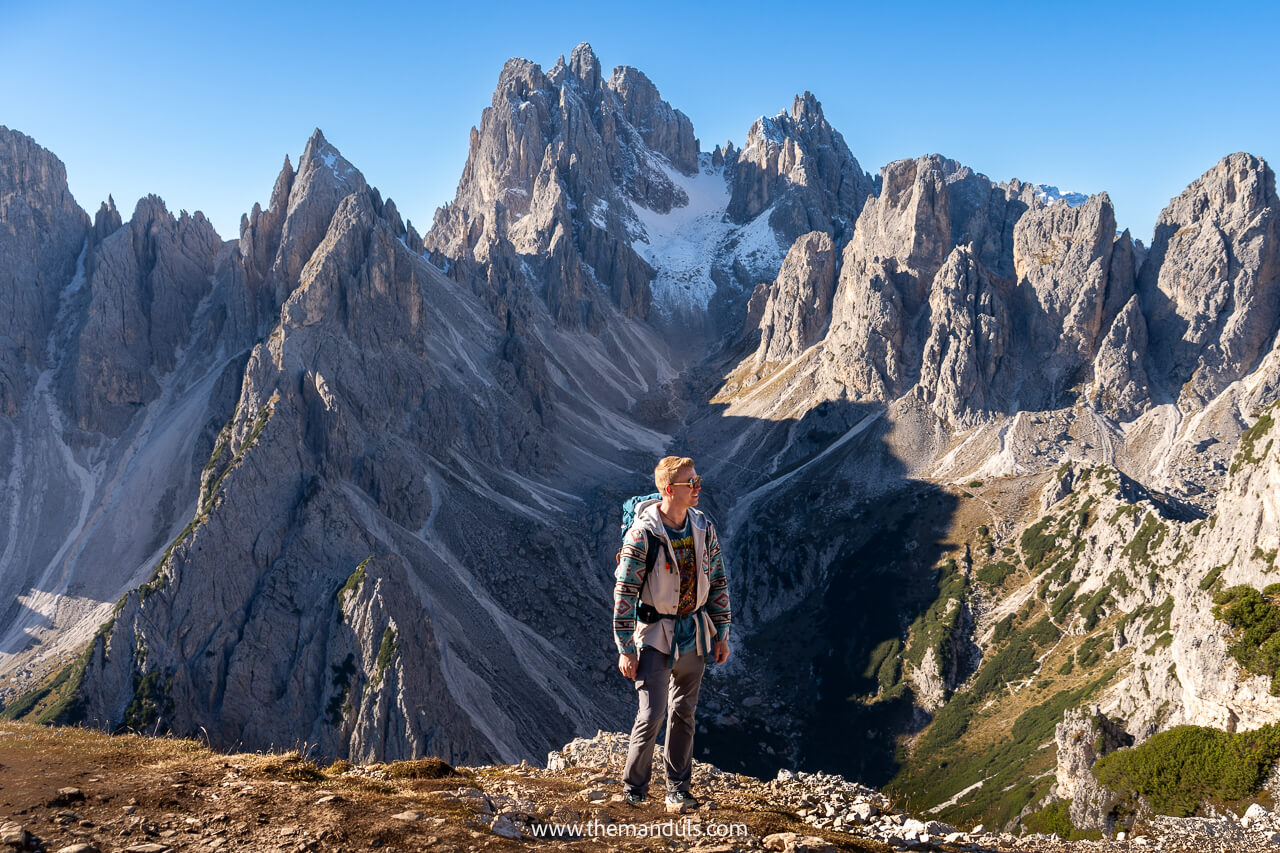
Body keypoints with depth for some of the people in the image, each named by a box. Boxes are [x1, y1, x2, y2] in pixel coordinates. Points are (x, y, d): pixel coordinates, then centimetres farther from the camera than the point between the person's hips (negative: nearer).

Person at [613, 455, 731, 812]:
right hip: (654, 634, -5)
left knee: (684, 714, 12)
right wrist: (625, 649, -13)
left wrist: (721, 634, 8)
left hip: (694, 634, 5)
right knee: (652, 712, -9)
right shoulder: (643, 534, -17)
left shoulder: (704, 528, -1)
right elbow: (624, 593, -14)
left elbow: (718, 582, 8)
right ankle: (633, 788, 12)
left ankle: (677, 790, 24)